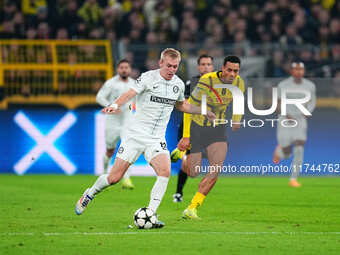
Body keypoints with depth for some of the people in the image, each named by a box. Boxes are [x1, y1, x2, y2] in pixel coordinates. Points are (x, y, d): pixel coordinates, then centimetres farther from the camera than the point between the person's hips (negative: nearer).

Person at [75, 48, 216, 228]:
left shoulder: (178, 84, 8)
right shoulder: (148, 78, -9)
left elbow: (181, 105, 28)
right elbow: (130, 93, -24)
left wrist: (203, 111, 22)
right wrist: (116, 105, -43)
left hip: (156, 139, 4)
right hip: (135, 134, -4)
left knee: (165, 171, -22)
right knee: (114, 177, -3)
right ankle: (90, 194, 28)